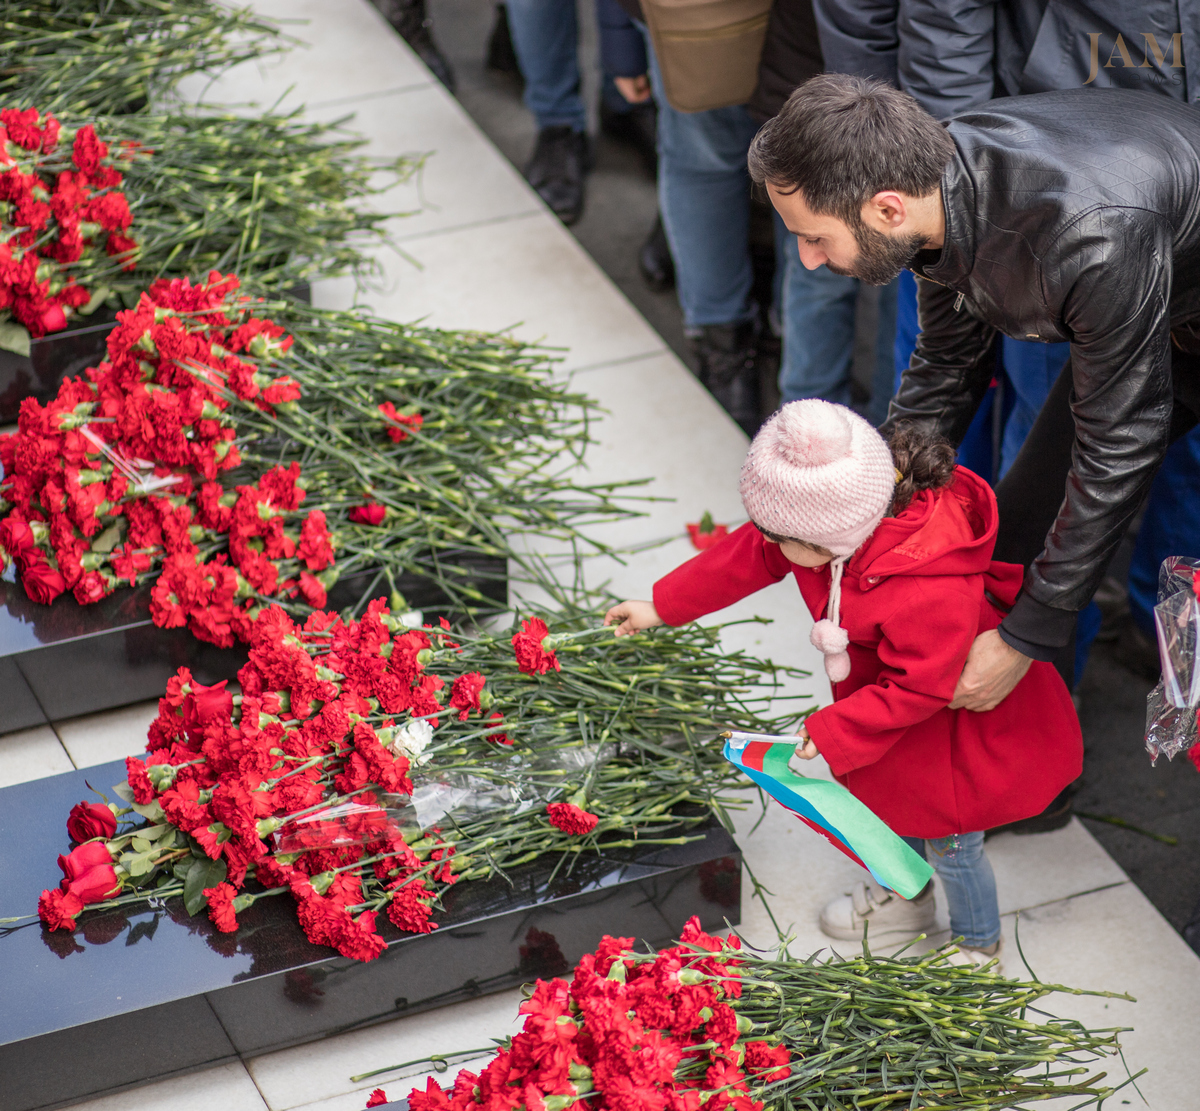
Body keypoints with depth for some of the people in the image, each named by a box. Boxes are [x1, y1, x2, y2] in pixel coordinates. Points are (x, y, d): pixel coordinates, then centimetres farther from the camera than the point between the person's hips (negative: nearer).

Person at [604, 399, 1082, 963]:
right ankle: (903, 896, 58)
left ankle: (978, 944, 40)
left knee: (948, 840, 12)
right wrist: (662, 607, 0)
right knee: (890, 798, 30)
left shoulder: (931, 593, -45)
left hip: (955, 721, -8)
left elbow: (917, 688, -33)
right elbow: (749, 555, -6)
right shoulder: (840, 518, -21)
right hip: (889, 699, 8)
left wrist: (834, 731, -24)